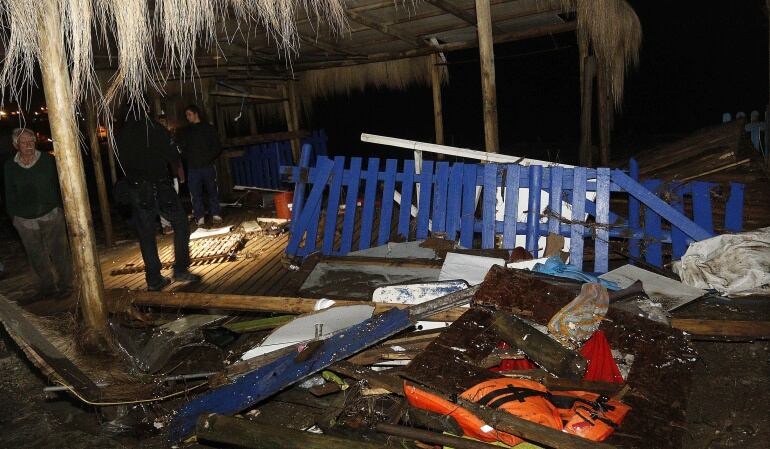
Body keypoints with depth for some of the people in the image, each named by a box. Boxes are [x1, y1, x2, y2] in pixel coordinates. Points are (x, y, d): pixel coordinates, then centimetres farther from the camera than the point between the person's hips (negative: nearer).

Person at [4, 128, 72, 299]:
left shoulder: (48, 160, -1)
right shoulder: (10, 166, 3)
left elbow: (59, 185, 4)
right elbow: (10, 195, 10)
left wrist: (61, 207, 2)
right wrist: (13, 216, 8)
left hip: (52, 216, -2)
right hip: (26, 221, 2)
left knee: (59, 252, 3)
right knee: (37, 256, 10)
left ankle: (64, 284, 17)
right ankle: (48, 285, 27)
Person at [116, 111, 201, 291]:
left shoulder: (120, 136, 7)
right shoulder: (154, 129, -3)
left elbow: (123, 163, 11)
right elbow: (173, 156, -3)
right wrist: (180, 172, 15)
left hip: (136, 191, 4)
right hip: (160, 187, -4)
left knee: (146, 235, 9)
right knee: (180, 225, 8)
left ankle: (153, 279, 11)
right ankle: (180, 269, 2)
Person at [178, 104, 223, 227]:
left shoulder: (208, 128, 8)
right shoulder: (185, 132, 15)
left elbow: (217, 147, 5)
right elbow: (182, 150, 12)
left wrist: (209, 158, -8)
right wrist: (189, 159, -6)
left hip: (208, 166, -2)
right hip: (193, 168, 2)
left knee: (212, 191, 0)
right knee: (195, 194, -3)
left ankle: (216, 215, 7)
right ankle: (199, 218, 0)